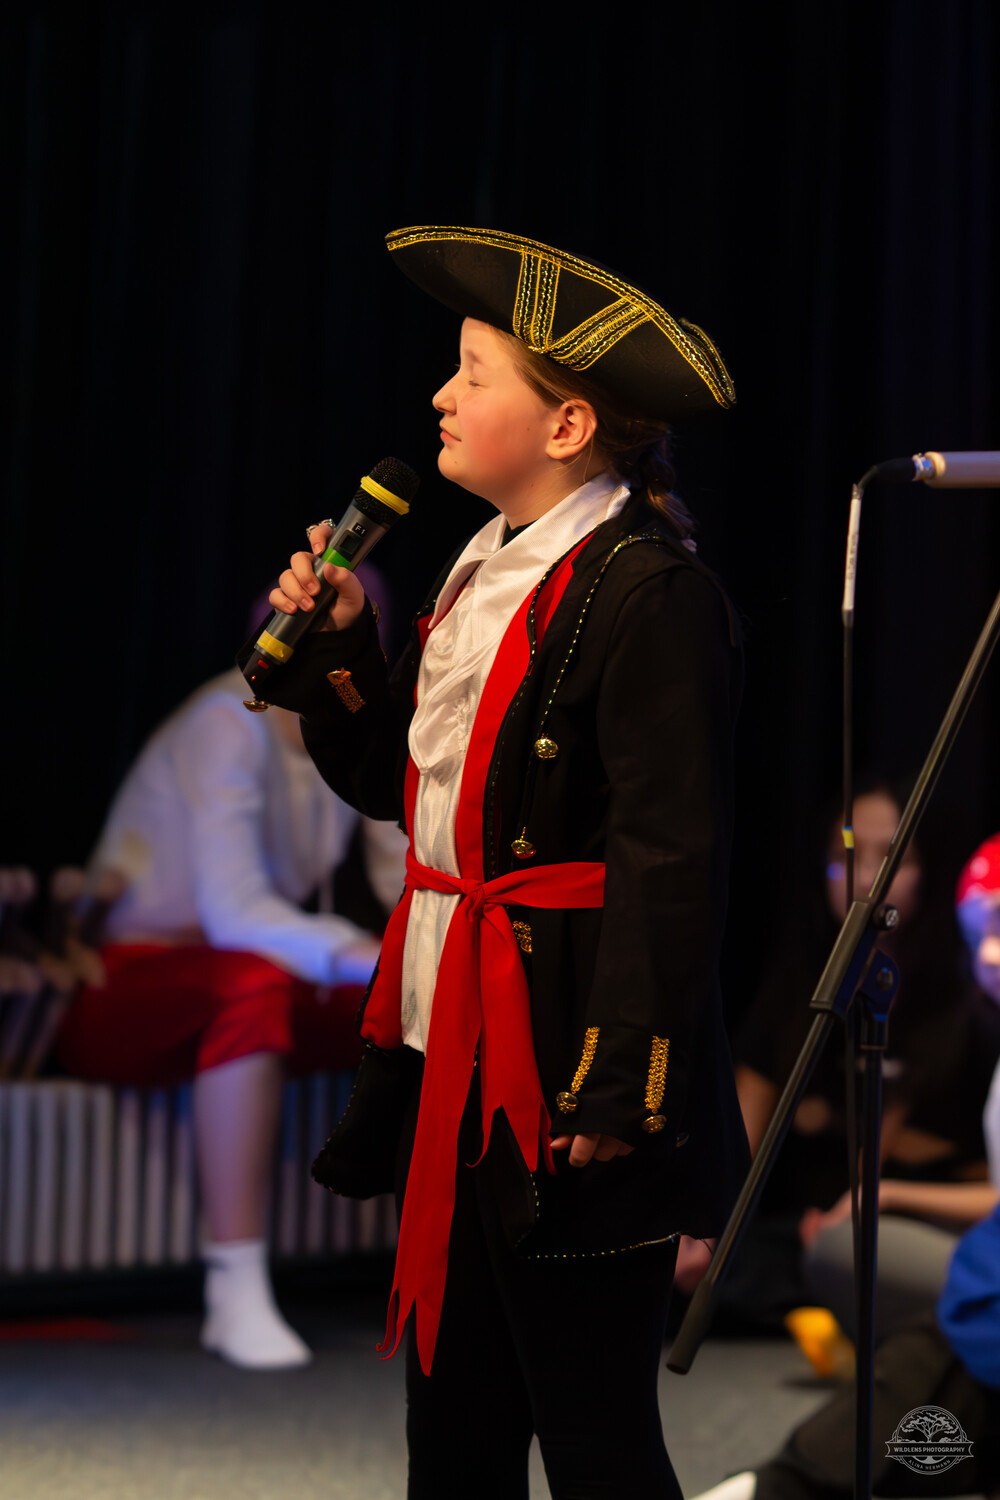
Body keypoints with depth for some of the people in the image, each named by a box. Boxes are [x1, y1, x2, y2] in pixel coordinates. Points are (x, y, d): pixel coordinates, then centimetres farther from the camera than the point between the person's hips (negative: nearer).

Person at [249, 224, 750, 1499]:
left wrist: (616, 1091, -22)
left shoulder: (648, 594, -16)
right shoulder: (483, 570, 13)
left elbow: (672, 863, -20)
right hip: (454, 1054, 9)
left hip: (563, 1065, -9)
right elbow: (398, 782, 18)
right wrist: (332, 652, 4)